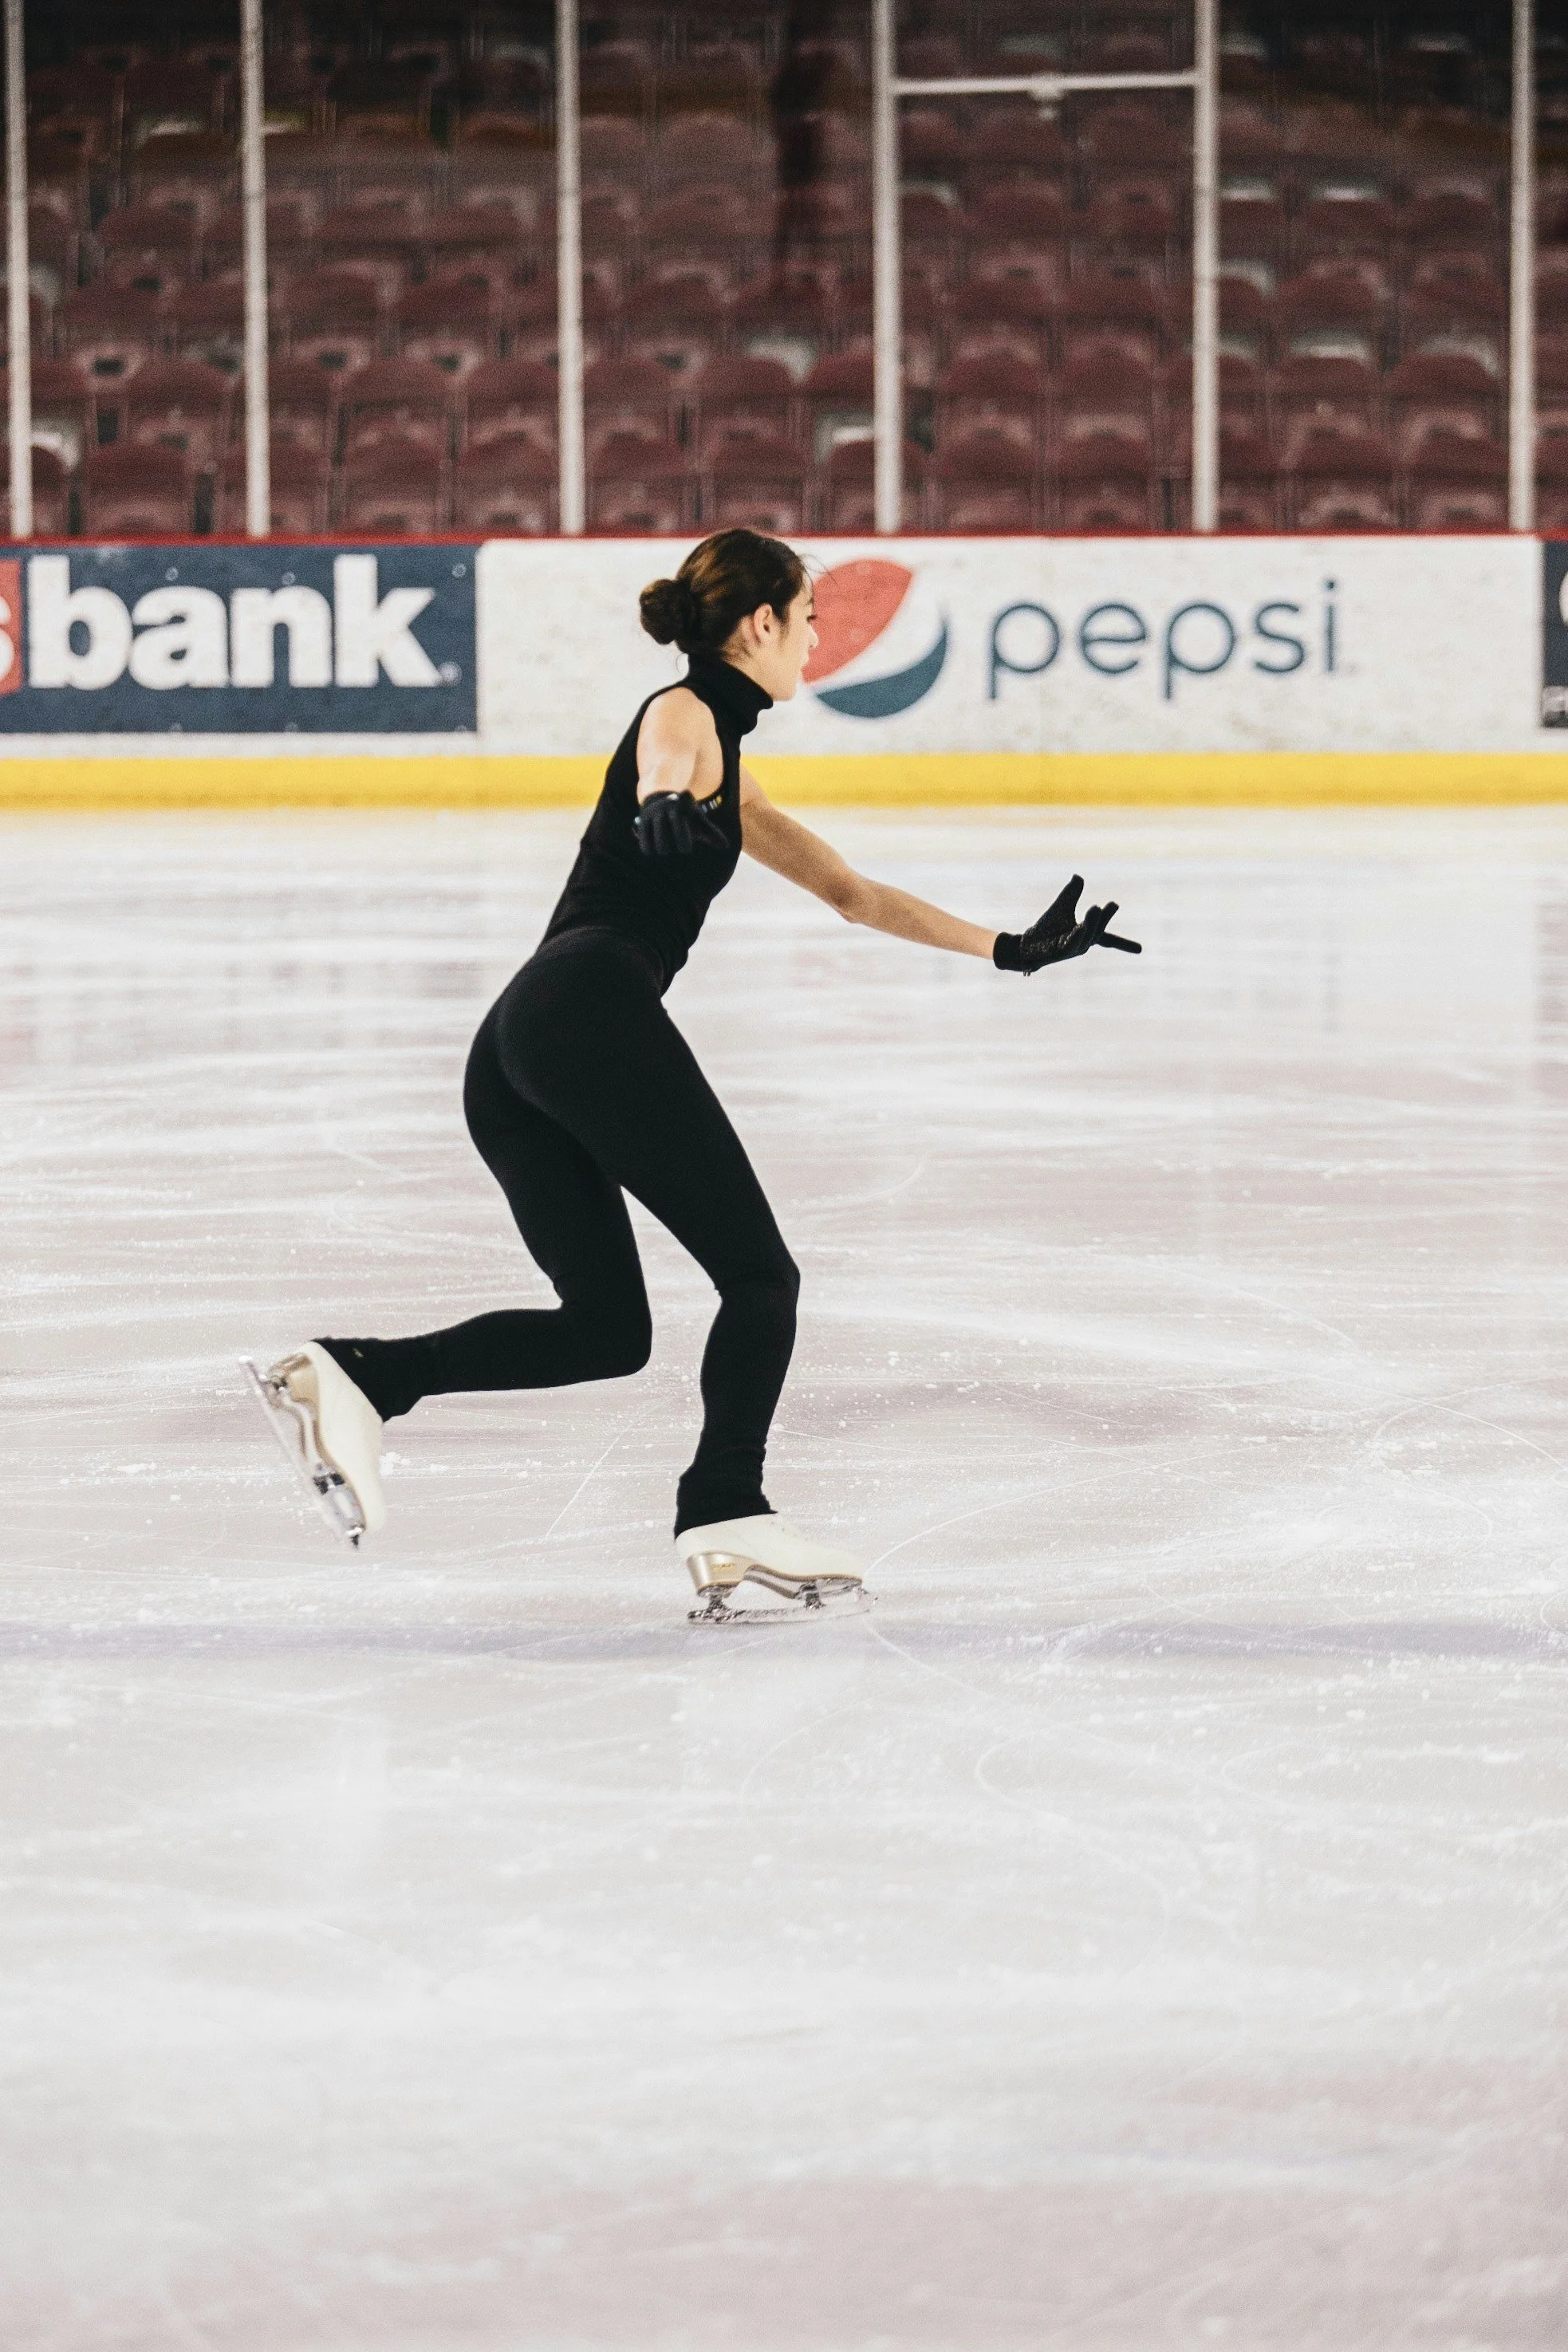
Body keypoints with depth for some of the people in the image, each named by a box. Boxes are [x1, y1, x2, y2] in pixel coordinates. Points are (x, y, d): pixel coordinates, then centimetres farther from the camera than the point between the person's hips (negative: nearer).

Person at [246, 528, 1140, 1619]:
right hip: (597, 1004, -9)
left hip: (512, 1054, 9)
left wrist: (1011, 948, 39)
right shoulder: (684, 713, 3)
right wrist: (663, 805, -48)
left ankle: (359, 1376, -9)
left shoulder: (730, 772, 32)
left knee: (605, 1325, 6)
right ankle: (729, 1513, -17)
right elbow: (657, 762, -23)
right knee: (760, 1275, -5)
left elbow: (853, 893, 39)